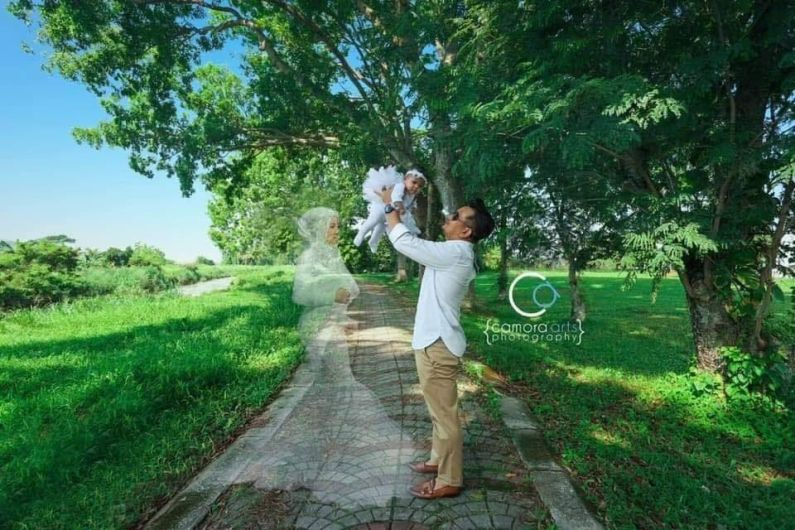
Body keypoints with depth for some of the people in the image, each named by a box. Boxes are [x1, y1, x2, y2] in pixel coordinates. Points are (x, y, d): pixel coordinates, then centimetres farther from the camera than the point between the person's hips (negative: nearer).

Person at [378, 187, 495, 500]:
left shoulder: (455, 253, -20)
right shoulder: (455, 253, 11)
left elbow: (404, 242, -19)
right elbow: (417, 244, 22)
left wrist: (389, 205, -5)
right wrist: (399, 210, 17)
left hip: (437, 345, -10)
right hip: (434, 342, 10)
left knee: (444, 415, 3)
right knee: (439, 412, 22)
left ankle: (449, 481, 17)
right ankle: (439, 461, 38)